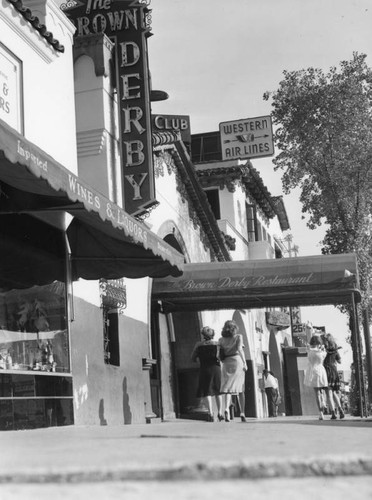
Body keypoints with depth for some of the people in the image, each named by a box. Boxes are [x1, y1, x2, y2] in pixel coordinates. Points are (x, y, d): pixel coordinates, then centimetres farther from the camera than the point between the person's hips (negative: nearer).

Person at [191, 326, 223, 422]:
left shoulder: (199, 344, -2)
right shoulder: (217, 344, 1)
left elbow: (193, 358, 3)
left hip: (204, 369, -2)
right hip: (216, 368, 2)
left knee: (206, 392, 1)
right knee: (218, 391, 14)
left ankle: (210, 413, -10)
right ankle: (219, 413, 12)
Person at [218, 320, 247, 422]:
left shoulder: (221, 340, 11)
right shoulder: (238, 337, 3)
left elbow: (220, 354, 5)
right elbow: (239, 349, -11)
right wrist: (244, 362, -14)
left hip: (226, 363, 2)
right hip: (237, 361, -2)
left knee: (227, 388, -3)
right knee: (240, 389, 8)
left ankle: (227, 408, -27)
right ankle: (242, 413, 8)